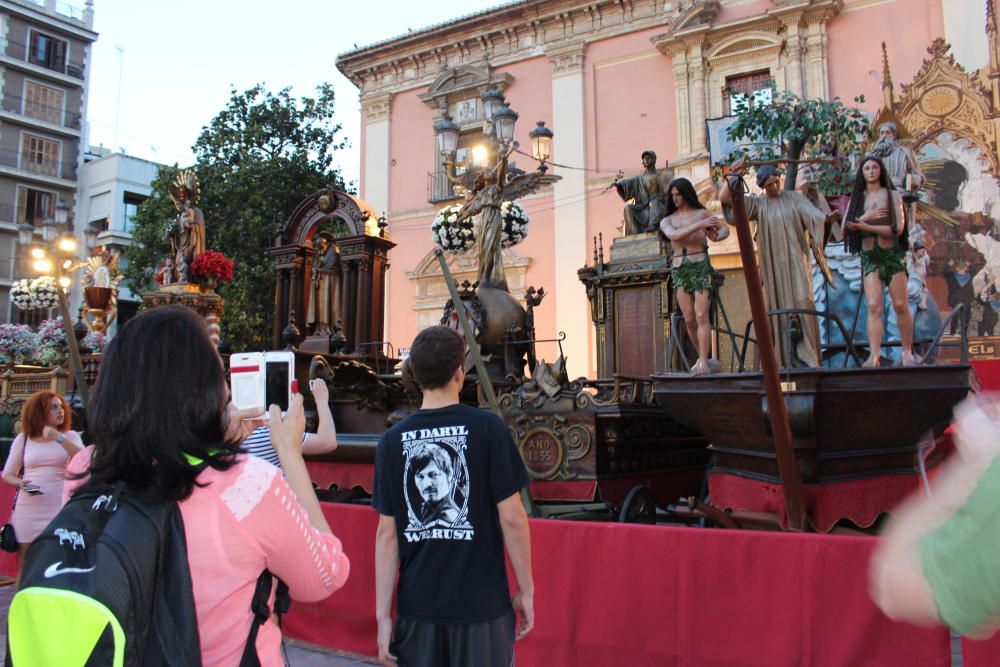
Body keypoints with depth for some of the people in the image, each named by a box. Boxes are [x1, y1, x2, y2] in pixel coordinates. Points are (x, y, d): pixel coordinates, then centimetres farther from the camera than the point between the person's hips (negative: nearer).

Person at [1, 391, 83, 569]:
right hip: (28, 509, 1)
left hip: (60, 508, -1)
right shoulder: (23, 439, 7)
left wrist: (59, 438, -21)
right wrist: (21, 483, -9)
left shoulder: (70, 436, 5)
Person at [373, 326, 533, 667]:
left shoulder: (392, 440, -3)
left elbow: (387, 534, -1)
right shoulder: (487, 428, -11)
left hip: (417, 606, 2)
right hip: (481, 603, -2)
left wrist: (383, 613, 4)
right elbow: (512, 518, -11)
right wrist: (526, 590, 1)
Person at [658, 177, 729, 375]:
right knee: (689, 319, 3)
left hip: (701, 266, -3)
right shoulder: (666, 221, 11)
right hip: (679, 269, 3)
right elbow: (674, 235, -10)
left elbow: (725, 229, 12)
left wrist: (717, 236, -12)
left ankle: (703, 362, -15)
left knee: (701, 316, -13)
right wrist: (699, 225, -21)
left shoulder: (702, 213, 7)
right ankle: (703, 356, 19)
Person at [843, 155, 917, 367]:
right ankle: (874, 355, -20)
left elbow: (898, 228, -6)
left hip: (892, 254, -1)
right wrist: (866, 216, -11)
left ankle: (908, 353, 9)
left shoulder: (892, 195, 6)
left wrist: (866, 226, -14)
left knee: (900, 305, -2)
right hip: (869, 256, 1)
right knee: (874, 306, -11)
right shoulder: (857, 198, 13)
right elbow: (845, 227, 4)